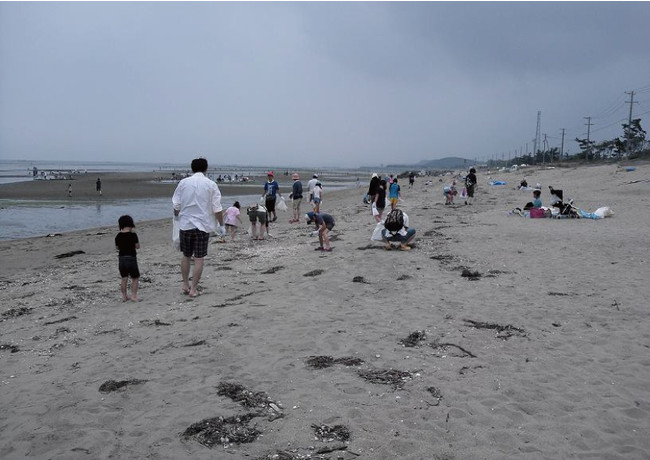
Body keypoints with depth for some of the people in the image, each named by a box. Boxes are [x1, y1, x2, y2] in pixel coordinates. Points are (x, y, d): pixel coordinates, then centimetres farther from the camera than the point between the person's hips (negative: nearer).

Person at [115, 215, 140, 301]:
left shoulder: (118, 236, 1)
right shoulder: (133, 235, -12)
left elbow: (117, 247, 11)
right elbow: (137, 246, -3)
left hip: (121, 259, 5)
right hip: (131, 258, -4)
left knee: (124, 279, 14)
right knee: (135, 278, 8)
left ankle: (124, 296, 18)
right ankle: (133, 295, 2)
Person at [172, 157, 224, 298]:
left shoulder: (183, 183, 2)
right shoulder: (211, 185, -4)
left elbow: (176, 205, 6)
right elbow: (217, 208, -4)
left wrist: (177, 218, 24)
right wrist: (221, 225, 5)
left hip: (185, 224, 2)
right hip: (203, 225, -2)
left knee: (186, 256, 17)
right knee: (199, 258, 4)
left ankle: (185, 285, 24)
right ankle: (193, 289, 6)